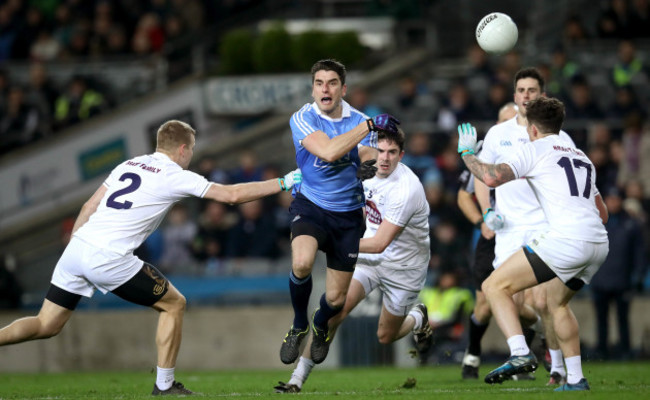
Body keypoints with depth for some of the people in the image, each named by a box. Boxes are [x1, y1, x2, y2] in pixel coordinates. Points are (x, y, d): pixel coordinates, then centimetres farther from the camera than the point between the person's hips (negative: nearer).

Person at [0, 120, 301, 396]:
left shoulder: (128, 165, 20)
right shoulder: (176, 177, 1)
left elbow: (89, 207, 18)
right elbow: (233, 194, 1)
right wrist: (283, 183, 10)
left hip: (76, 247, 7)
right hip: (108, 259, -7)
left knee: (47, 325, 12)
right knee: (174, 304, 10)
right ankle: (164, 385, 12)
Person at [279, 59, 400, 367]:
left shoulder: (360, 121, -1)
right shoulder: (302, 119, -12)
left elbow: (368, 155, -14)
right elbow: (328, 151, -28)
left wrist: (369, 165, -38)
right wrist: (369, 126, -29)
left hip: (348, 215, 3)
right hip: (310, 206, -3)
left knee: (336, 298, 3)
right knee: (301, 263, -33)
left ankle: (320, 325, 43)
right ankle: (298, 327, -3)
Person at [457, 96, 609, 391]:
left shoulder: (535, 149, 6)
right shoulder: (581, 156, 29)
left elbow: (493, 177, -8)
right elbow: (602, 213, 33)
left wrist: (467, 153, 9)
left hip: (565, 239, -8)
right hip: (599, 243, 8)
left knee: (495, 286, -3)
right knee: (557, 303, 29)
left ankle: (520, 353, -22)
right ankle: (576, 380, 23)